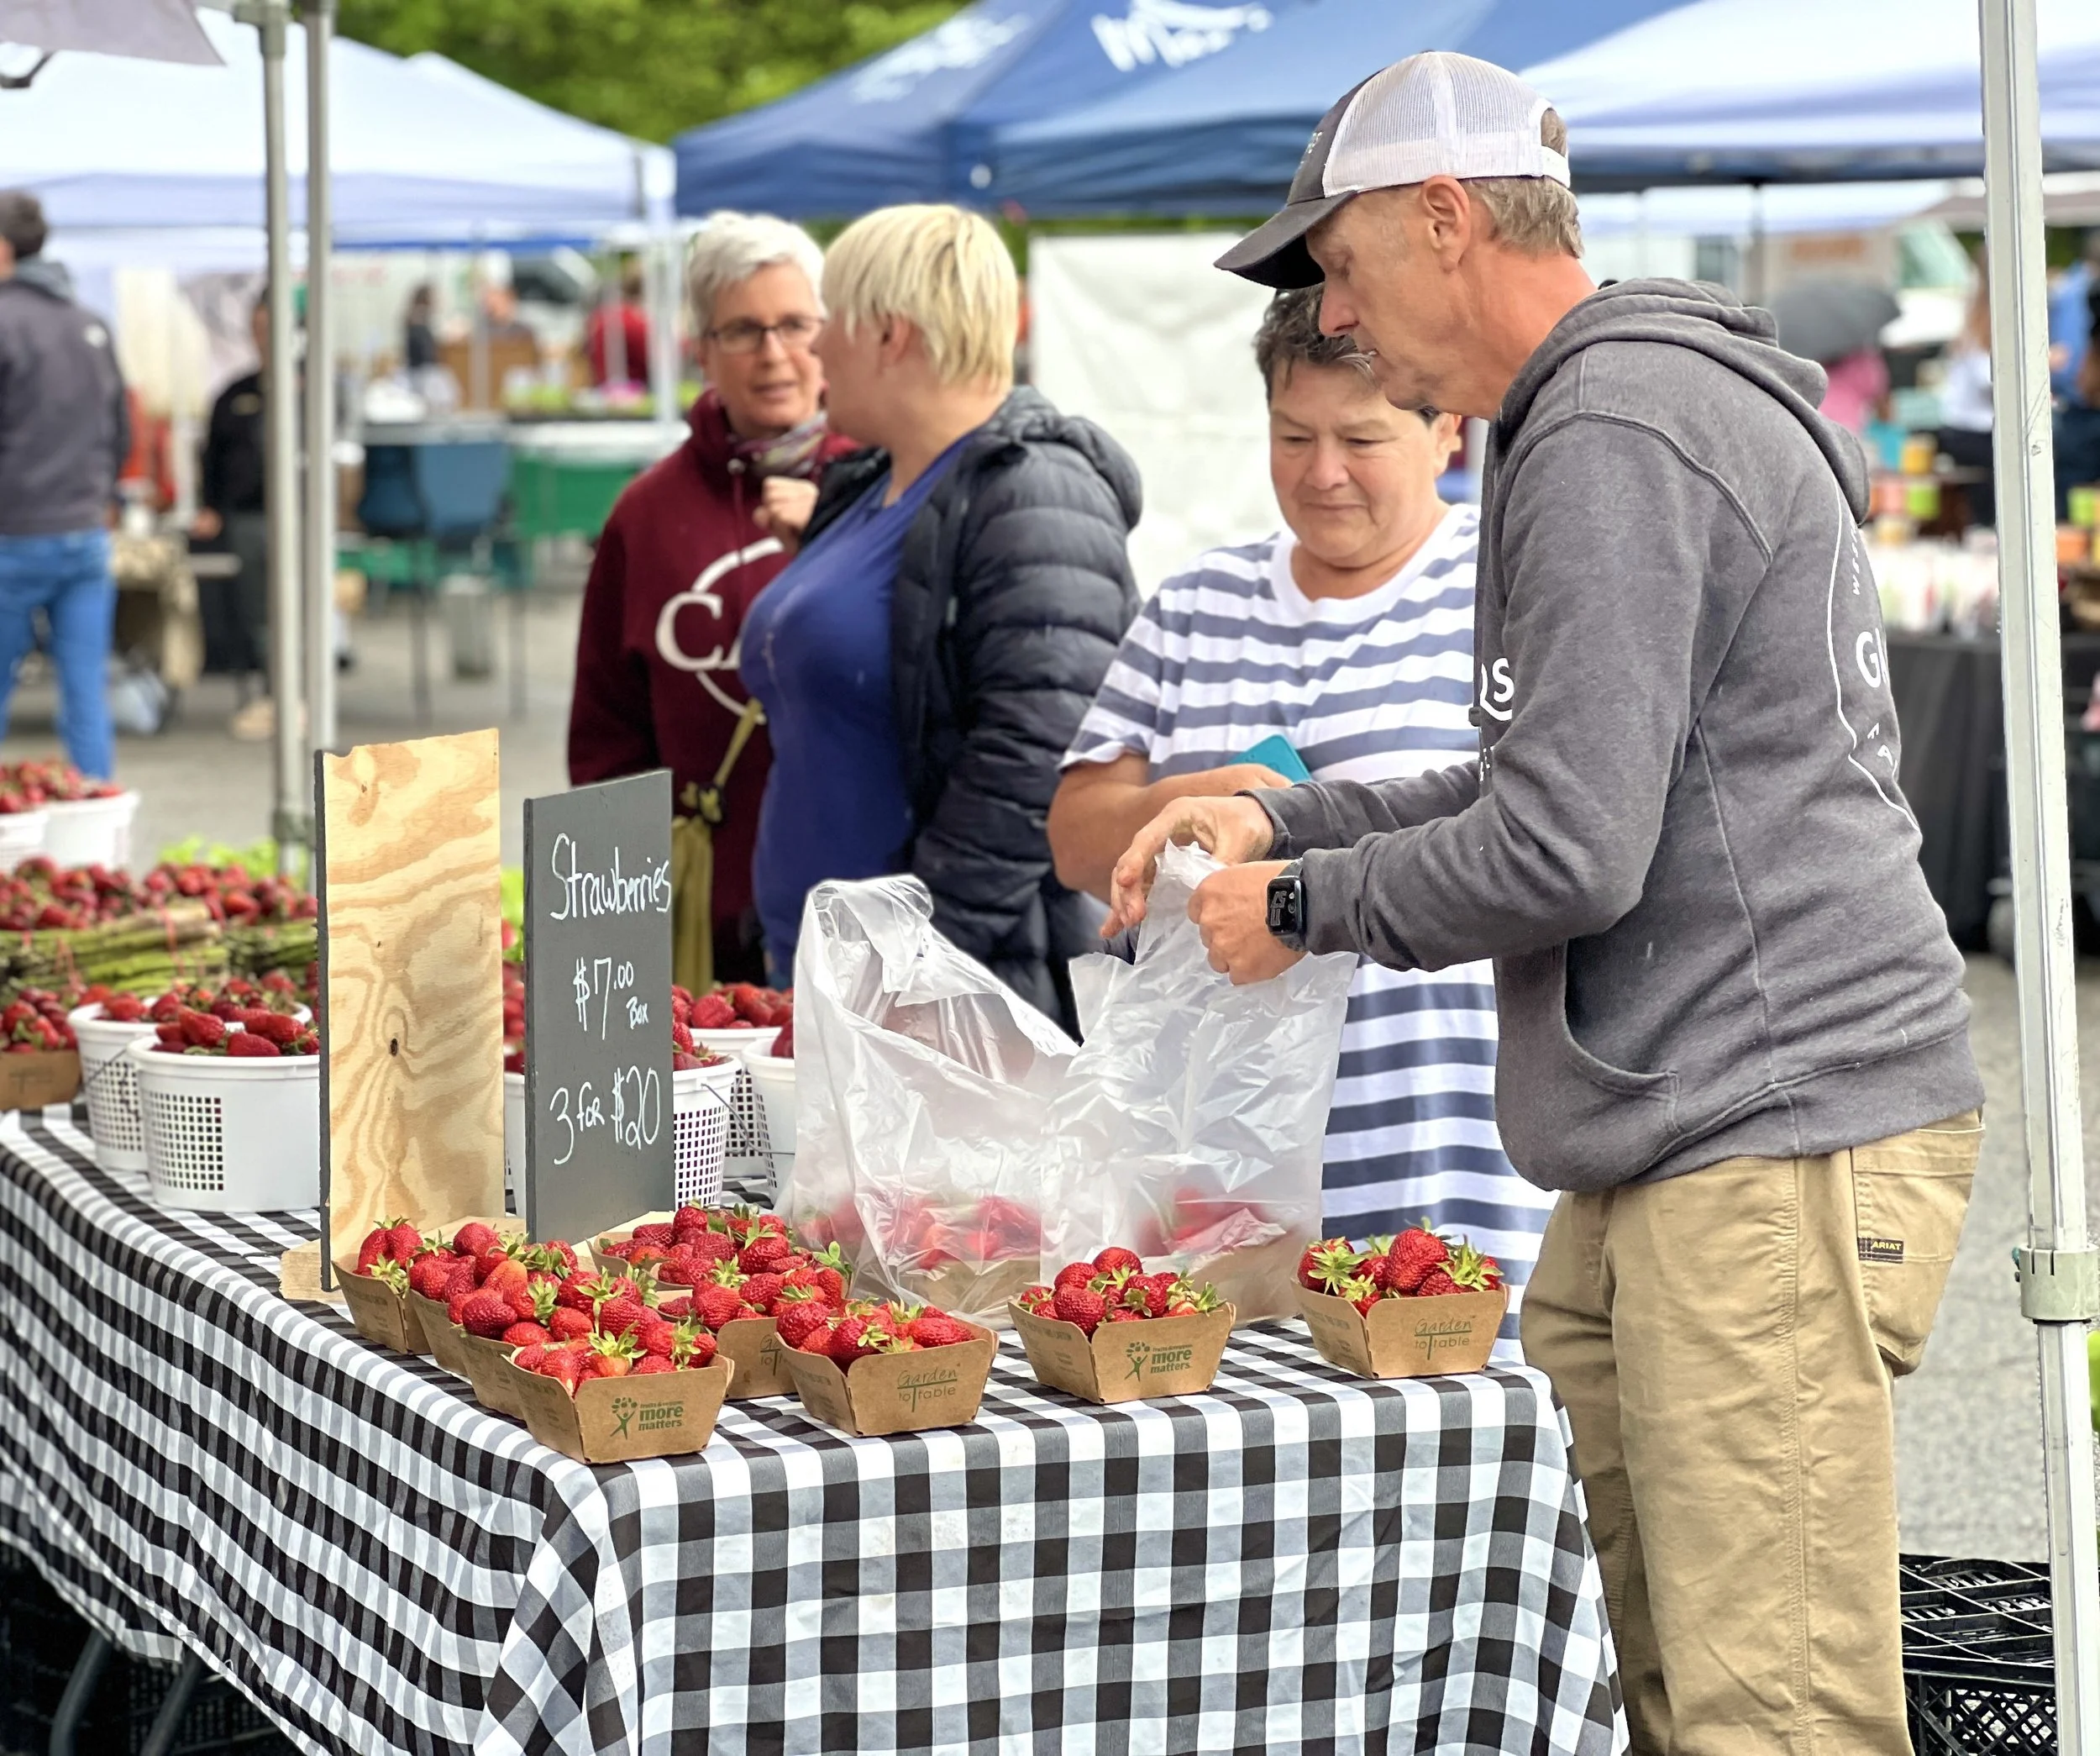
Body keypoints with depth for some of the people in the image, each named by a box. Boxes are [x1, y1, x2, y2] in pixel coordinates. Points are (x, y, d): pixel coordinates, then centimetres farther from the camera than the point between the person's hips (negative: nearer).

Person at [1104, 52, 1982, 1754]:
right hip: (1665, 1160, 11)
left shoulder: (1614, 441, -14)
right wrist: (1285, 822, 20)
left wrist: (1305, 905, -4)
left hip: (1776, 1143, -11)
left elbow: (1564, 852, -20)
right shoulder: (1612, 413, 21)